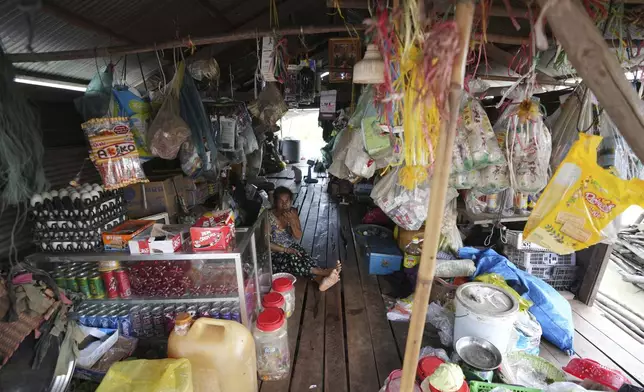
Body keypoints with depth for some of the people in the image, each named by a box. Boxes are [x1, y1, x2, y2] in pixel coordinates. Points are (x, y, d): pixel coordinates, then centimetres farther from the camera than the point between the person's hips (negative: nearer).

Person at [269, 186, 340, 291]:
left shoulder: (293, 212, -5)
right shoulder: (269, 217, -18)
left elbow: (298, 237, -7)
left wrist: (292, 221, -23)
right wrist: (285, 249, -22)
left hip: (292, 247, 4)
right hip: (276, 252, -4)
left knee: (305, 258, -27)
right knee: (293, 260, -33)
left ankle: (321, 279, -49)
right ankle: (324, 272, -37)